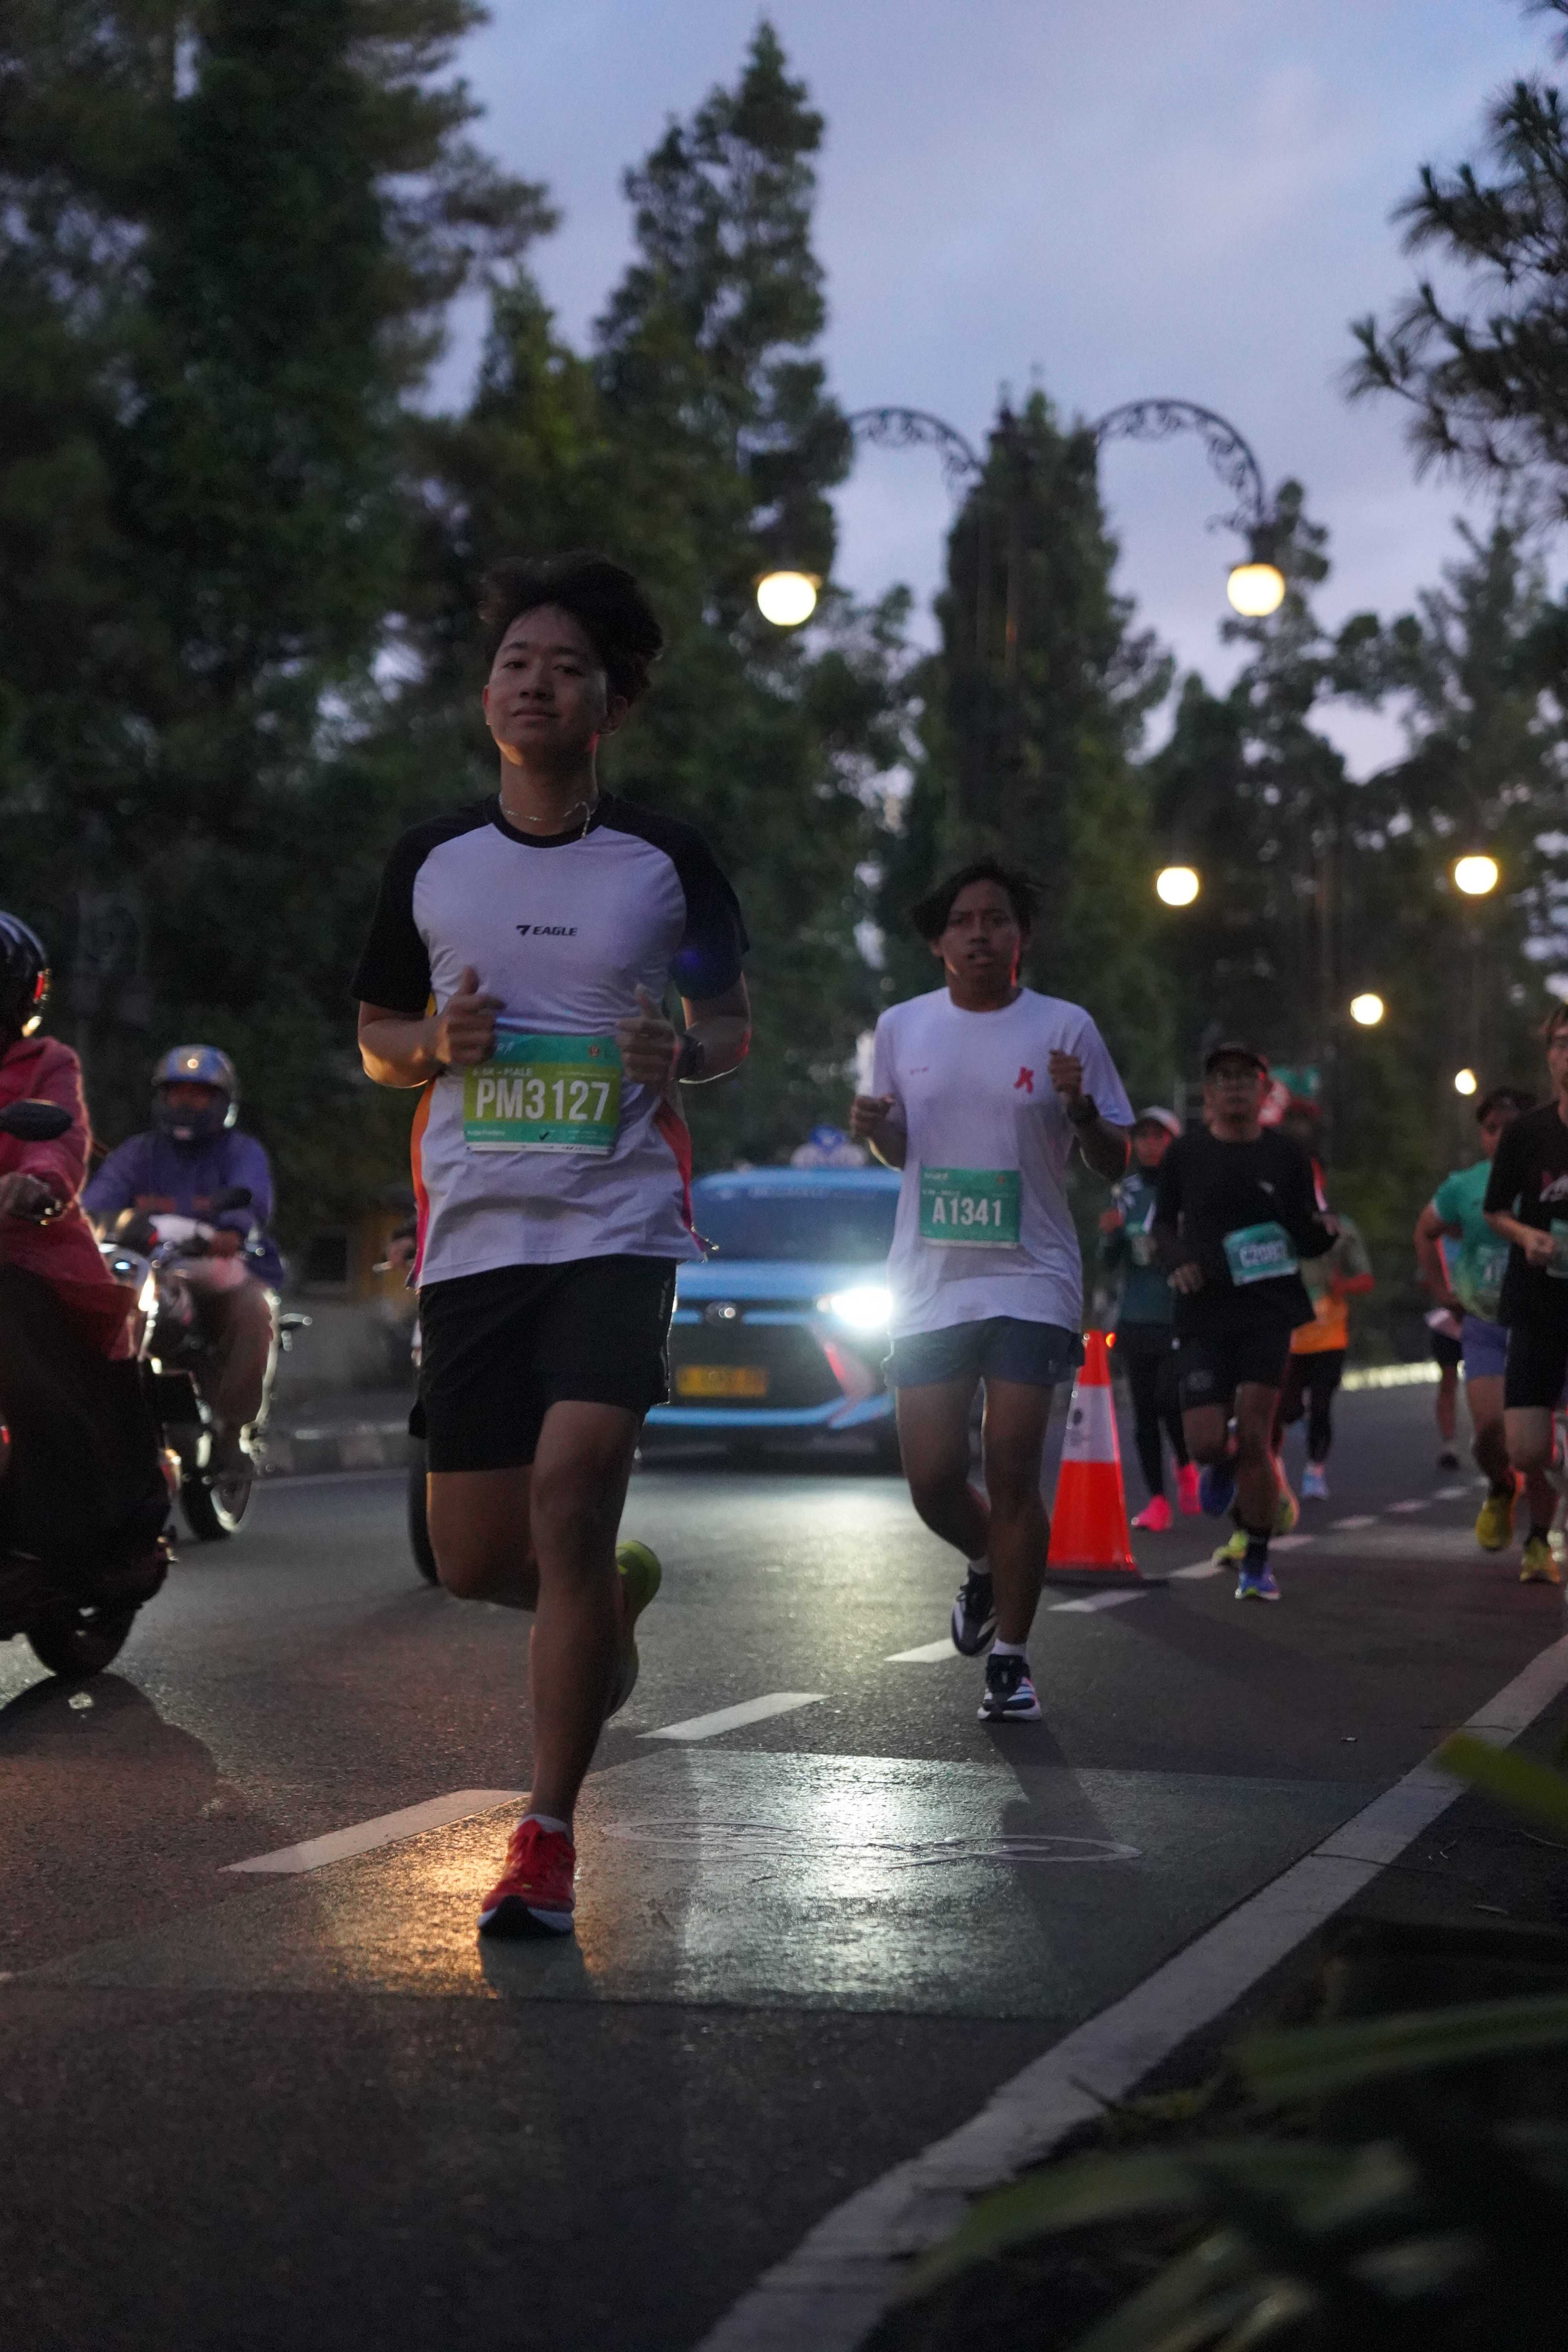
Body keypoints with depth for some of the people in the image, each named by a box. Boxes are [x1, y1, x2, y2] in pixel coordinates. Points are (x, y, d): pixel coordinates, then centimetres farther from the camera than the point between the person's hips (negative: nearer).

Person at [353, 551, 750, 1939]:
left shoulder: (666, 862, 3)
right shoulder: (432, 862, 8)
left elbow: (733, 1022, 12)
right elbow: (375, 1035, 17)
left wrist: (683, 1056, -12)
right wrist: (436, 1042, -7)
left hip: (620, 1221, -3)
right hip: (473, 1234, 3)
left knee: (571, 1495, -20)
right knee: (477, 1559, 2)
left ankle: (547, 1838, -9)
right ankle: (615, 1602, 40)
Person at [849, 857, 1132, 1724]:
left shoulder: (1066, 1028, -1)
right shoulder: (902, 1028, 7)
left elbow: (1114, 1165, 3)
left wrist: (1082, 1109, -17)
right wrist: (871, 1127, -3)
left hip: (1030, 1278, -3)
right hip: (928, 1284, 3)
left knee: (1012, 1465, -11)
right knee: (932, 1481, 2)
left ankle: (1011, 1659, 1)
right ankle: (989, 1567, 36)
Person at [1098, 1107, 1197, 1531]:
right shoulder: (1128, 1193, 10)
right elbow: (1110, 1264, 11)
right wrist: (1109, 1235, -9)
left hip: (1180, 1319, -4)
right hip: (1135, 1318, 4)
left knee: (1170, 1401, -13)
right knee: (1144, 1412, 3)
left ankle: (1186, 1467, 17)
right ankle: (1157, 1501, 9)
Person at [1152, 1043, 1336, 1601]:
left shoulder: (1287, 1156, 6)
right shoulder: (1185, 1156, 5)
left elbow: (1308, 1241, 11)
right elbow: (1162, 1224, 17)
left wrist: (1325, 1234, -12)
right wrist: (1176, 1259, -4)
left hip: (1269, 1309, -1)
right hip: (1203, 1310, 1)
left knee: (1254, 1434, -11)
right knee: (1205, 1443, -8)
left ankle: (1256, 1561, 3)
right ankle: (1222, 1466, 33)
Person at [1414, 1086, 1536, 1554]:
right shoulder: (1464, 1189, -2)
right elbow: (1426, 1231, 19)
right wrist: (1441, 1290, 11)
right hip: (1485, 1326, 2)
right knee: (1489, 1429, -11)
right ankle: (1500, 1492, 24)